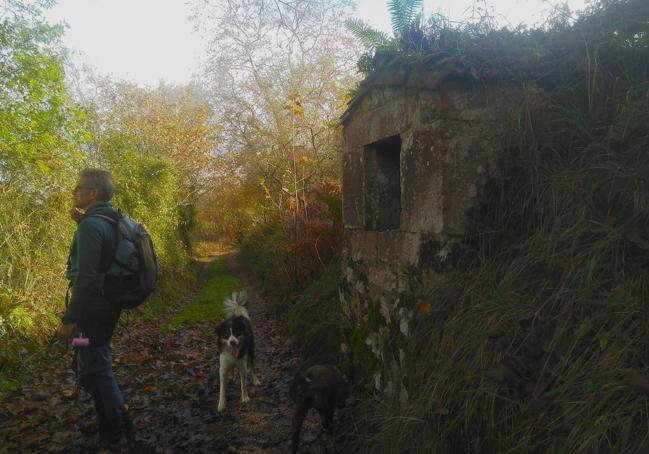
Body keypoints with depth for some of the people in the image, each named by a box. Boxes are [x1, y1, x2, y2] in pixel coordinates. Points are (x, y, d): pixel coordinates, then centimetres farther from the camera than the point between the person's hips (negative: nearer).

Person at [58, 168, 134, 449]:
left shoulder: (91, 225, -21)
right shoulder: (112, 221, 7)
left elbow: (86, 277, -26)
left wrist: (70, 319, -21)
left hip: (93, 306, -9)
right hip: (108, 303, 9)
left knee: (94, 370, 3)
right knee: (85, 365, 23)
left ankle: (117, 435, 15)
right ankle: (110, 422, 33)